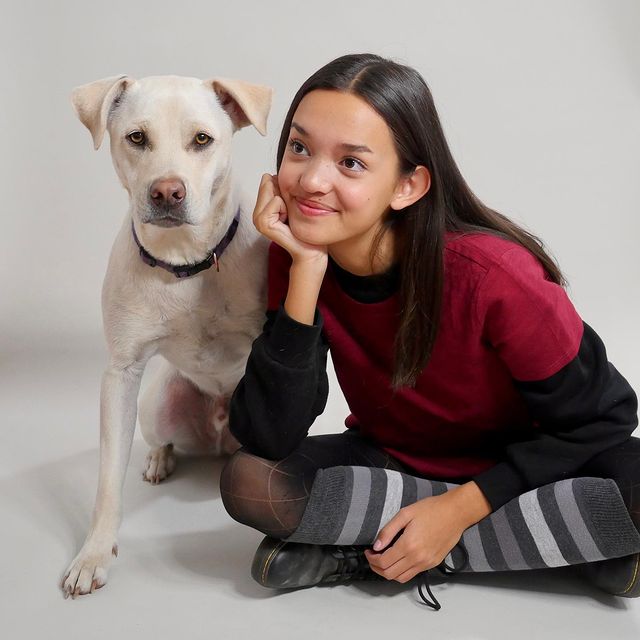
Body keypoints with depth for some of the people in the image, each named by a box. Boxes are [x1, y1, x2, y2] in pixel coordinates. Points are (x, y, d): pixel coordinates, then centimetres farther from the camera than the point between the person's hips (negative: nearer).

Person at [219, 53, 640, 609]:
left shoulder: (493, 275, -27)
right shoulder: (297, 253, -16)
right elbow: (266, 440, -23)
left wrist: (457, 509, -22)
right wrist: (306, 272, -32)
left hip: (527, 462, -2)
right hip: (393, 460, 3)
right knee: (248, 482, -24)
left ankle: (358, 549, -18)